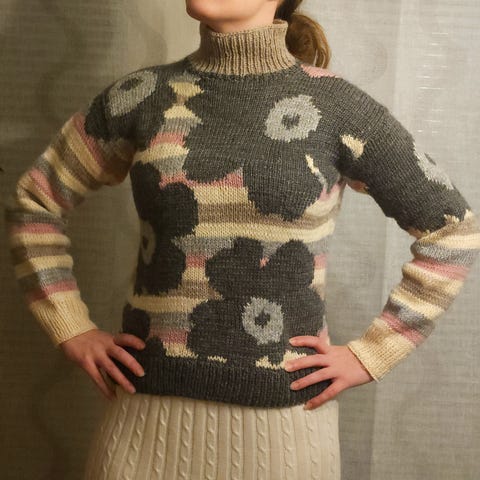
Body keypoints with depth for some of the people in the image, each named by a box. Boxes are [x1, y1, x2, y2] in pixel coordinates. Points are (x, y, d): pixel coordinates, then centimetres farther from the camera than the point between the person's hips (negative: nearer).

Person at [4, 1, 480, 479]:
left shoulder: (336, 107, -6)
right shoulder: (142, 95, -1)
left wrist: (369, 353, -4)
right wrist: (73, 331, 2)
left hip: (283, 414, -1)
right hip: (151, 408, 2)